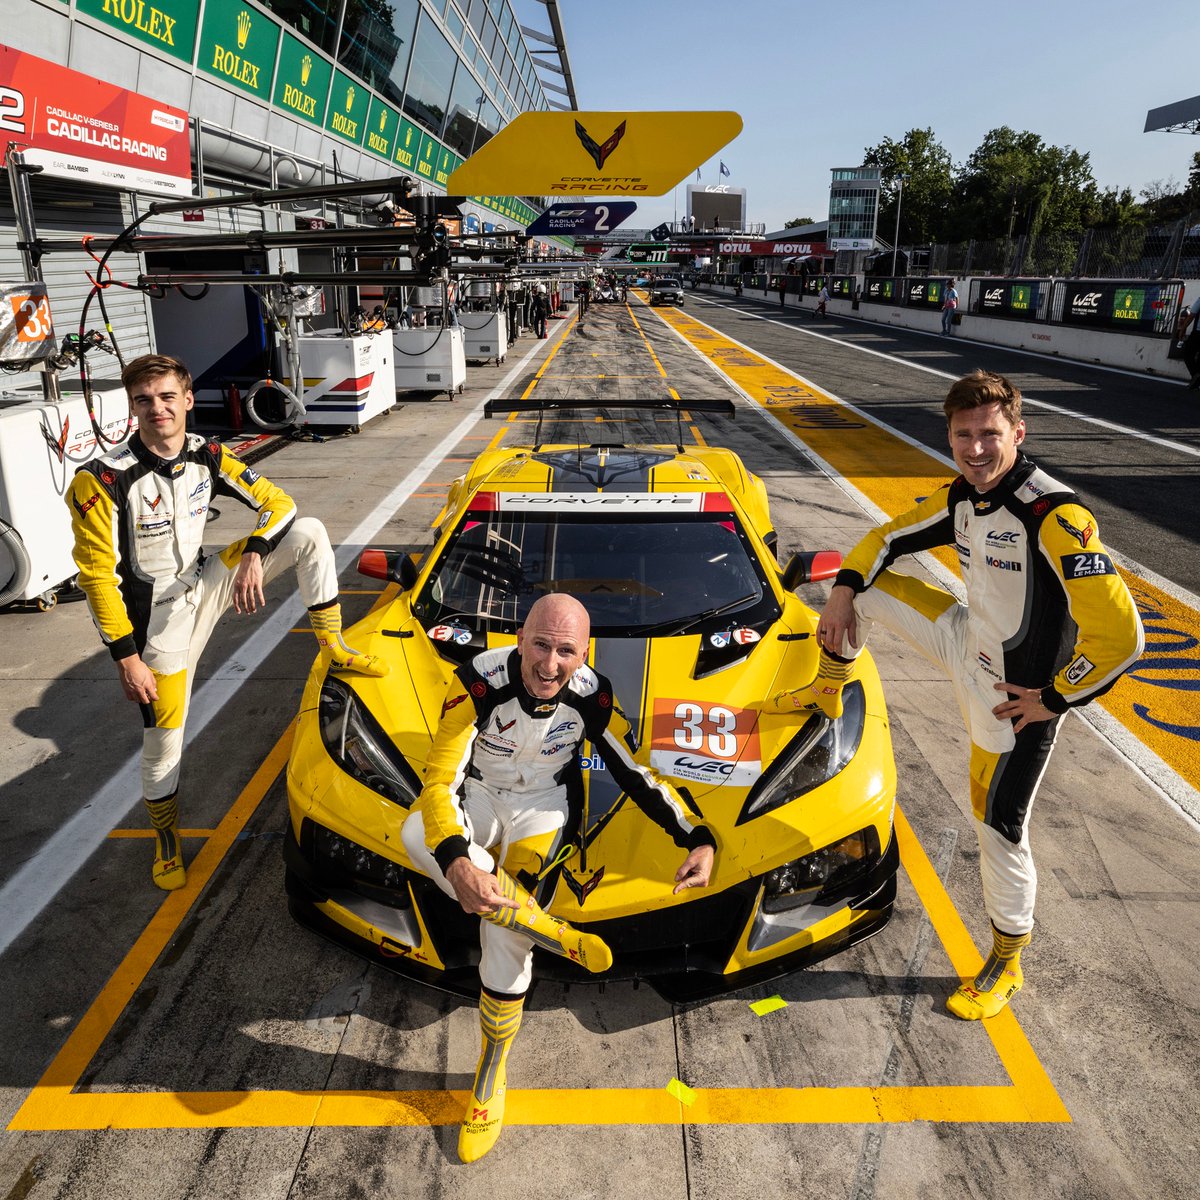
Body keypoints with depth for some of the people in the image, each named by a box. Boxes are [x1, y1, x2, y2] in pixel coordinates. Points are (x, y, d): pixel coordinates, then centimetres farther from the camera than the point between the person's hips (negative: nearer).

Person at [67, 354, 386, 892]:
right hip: (161, 617, -4)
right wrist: (126, 657, -17)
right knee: (163, 741, 2)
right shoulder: (103, 480, -23)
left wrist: (254, 554, -23)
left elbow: (276, 502, -3)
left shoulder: (207, 456, -8)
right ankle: (166, 841, 29)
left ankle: (333, 649, -2)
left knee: (309, 533, -10)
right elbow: (98, 575, -19)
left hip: (206, 584, 5)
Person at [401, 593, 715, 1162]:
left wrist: (698, 839, -17)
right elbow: (439, 781, -31)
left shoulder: (592, 696, -19)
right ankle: (558, 936, -25)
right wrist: (455, 860, -50)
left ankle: (491, 1076, 6)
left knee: (502, 932, -21)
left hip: (545, 806, 0)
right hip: (477, 795, 1)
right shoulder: (479, 682, -27)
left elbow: (638, 774, -6)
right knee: (417, 837, -34)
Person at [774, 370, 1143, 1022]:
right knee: (860, 580, 5)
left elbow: (1119, 634, -31)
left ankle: (1006, 966, 26)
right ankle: (828, 690, 29)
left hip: (1013, 691, -7)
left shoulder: (1054, 515, -29)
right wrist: (843, 593, -2)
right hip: (966, 644, 7)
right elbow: (888, 537, 13)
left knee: (999, 828, 2)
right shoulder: (961, 497, -4)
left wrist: (1054, 699, -19)